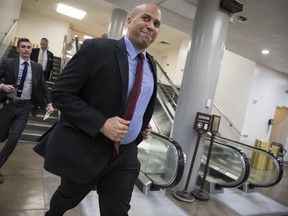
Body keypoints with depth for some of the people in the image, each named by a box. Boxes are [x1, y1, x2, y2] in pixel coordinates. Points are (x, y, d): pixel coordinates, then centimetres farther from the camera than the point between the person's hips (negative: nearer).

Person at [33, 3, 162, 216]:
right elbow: (61, 93, -15)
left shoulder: (151, 65, 7)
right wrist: (101, 124, -25)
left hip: (126, 155, 4)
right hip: (85, 149, -3)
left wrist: (144, 125, 4)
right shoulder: (97, 48, -13)